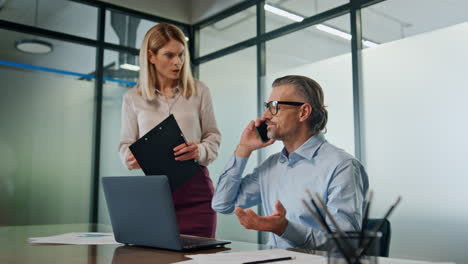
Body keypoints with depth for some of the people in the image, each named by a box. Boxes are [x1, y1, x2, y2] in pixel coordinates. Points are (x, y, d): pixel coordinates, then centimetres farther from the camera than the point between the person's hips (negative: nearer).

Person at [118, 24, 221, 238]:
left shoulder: (199, 91, 7)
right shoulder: (133, 98, 8)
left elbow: (213, 136, 9)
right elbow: (126, 144, 10)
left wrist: (199, 151, -13)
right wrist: (131, 158, -12)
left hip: (195, 189, 0)